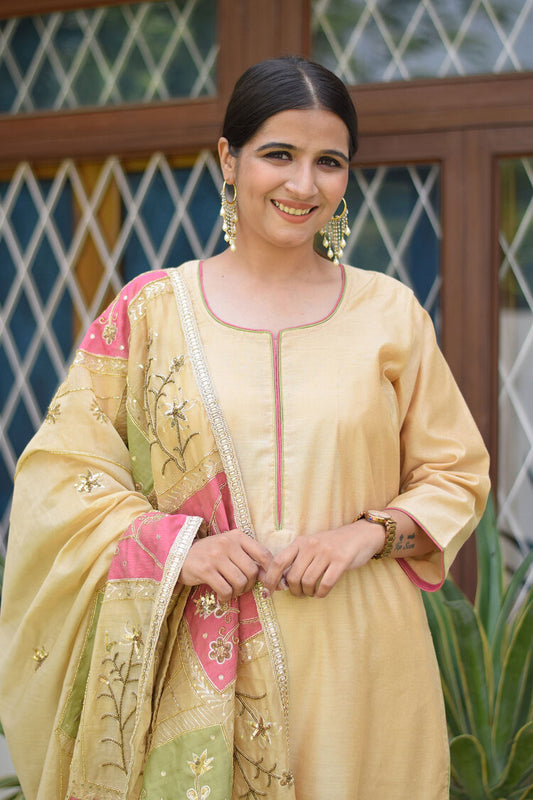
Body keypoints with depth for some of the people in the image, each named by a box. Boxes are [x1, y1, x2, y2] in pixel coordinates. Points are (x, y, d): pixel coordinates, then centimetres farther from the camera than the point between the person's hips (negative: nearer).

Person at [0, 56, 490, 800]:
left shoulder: (390, 313, 5)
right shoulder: (152, 310, 2)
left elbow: (457, 475, 9)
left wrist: (369, 532, -10)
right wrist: (177, 549, -14)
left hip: (357, 671, 1)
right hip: (199, 675, -1)